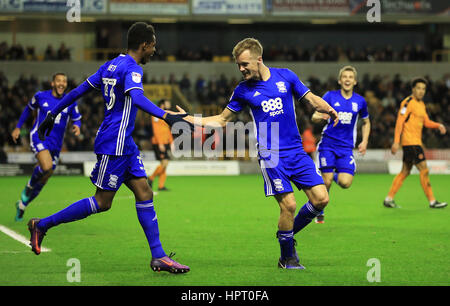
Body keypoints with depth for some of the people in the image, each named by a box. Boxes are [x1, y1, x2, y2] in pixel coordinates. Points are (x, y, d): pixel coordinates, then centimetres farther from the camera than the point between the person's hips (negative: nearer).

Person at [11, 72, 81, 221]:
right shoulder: (40, 96, 0)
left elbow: (76, 119, 13)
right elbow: (29, 109, 17)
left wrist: (76, 126, -11)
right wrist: (18, 127, 18)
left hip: (55, 144, 3)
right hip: (39, 137, -3)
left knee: (42, 181, 7)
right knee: (46, 167, -30)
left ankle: (22, 205, 28)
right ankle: (29, 186, 0)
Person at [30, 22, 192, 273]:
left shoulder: (111, 65, 13)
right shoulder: (131, 68, -14)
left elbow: (81, 90, 17)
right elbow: (137, 98, -33)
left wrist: (53, 114, 24)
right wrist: (165, 116, -44)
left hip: (125, 144, 10)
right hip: (114, 144, -10)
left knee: (144, 193, 4)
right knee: (102, 202, -2)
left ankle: (159, 257, 2)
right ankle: (42, 225, 7)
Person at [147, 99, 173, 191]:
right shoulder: (156, 116, -9)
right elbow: (156, 130, -16)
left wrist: (171, 143, 17)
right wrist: (160, 144, -21)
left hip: (165, 143, 9)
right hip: (158, 143, -9)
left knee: (164, 164, 4)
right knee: (164, 162, -15)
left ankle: (161, 185, 6)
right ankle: (151, 179, 0)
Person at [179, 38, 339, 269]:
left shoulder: (285, 76, 4)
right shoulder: (243, 90, 2)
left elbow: (312, 100, 9)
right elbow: (222, 120, 12)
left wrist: (328, 109, -12)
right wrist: (189, 119, 2)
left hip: (296, 151, 3)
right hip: (271, 155, -3)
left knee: (320, 199, -5)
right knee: (288, 204, -14)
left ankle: (288, 233, 18)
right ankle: (287, 257, 5)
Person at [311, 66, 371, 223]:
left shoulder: (360, 101, 6)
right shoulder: (330, 96, -1)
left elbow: (366, 122, 22)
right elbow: (314, 117, -1)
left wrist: (364, 141, 9)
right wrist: (320, 117, -25)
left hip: (346, 147, 2)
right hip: (328, 144, -2)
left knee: (345, 183, -14)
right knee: (326, 181, -8)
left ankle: (336, 175, 23)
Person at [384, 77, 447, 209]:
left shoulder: (421, 104, 17)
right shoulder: (408, 103, -11)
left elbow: (426, 122, 20)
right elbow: (400, 122, -16)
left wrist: (439, 125, 1)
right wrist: (396, 141, -21)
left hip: (416, 142, 10)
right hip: (410, 142, -10)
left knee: (405, 172, 11)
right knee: (424, 170, -10)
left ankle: (389, 199, 15)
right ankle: (432, 201, -7)